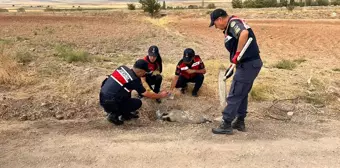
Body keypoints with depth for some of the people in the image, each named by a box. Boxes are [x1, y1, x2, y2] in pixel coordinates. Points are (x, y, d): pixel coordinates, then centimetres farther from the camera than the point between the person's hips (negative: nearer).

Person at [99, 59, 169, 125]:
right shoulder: (134, 80, -14)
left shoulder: (122, 68, 3)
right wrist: (160, 95, 14)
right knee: (138, 103, 3)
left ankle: (126, 114, 28)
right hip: (110, 104, -8)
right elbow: (147, 94, -1)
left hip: (102, 98, 8)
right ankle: (114, 115, 2)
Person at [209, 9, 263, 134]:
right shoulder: (230, 27, 17)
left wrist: (237, 54, -28)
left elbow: (244, 33, -35)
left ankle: (226, 125, 5)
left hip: (248, 64, -10)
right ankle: (240, 122, 29)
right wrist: (233, 65, 23)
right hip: (250, 63, 10)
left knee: (234, 95, -3)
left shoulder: (233, 22, -14)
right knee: (242, 94, 19)